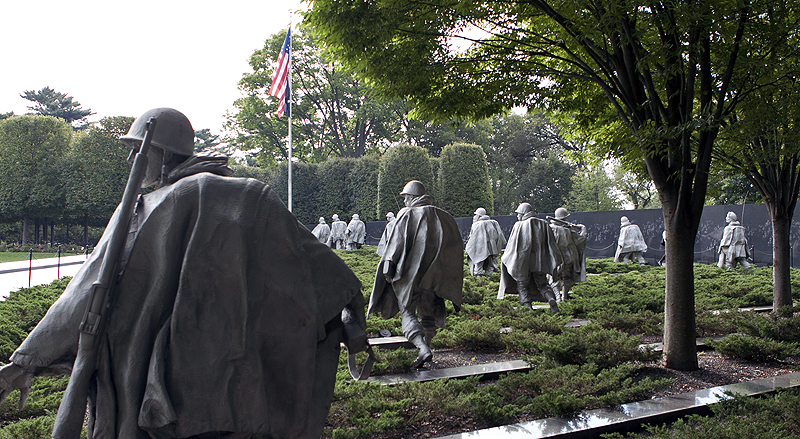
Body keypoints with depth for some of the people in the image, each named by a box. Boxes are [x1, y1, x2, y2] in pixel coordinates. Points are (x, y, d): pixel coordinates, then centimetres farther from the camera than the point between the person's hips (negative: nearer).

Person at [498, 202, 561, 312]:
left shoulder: (519, 225, -8)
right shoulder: (543, 224, 5)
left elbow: (512, 245, -5)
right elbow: (551, 244, 5)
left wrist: (505, 257, 9)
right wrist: (557, 261, 8)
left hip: (523, 261, -4)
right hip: (539, 261, 4)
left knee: (522, 285, 8)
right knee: (542, 284, 15)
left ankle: (527, 305, -4)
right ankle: (551, 299, -8)